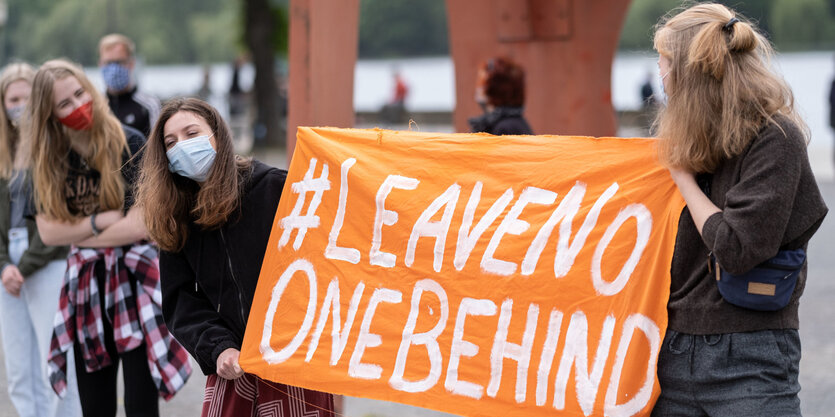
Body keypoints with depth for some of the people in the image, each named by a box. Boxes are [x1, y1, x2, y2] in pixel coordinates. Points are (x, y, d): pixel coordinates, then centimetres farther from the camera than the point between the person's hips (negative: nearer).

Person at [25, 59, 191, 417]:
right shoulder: (49, 159, 2)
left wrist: (75, 233, -8)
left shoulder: (130, 144, -10)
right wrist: (99, 221, -14)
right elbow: (47, 232, -2)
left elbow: (139, 225, -16)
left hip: (134, 280, -4)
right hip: (85, 284, 4)